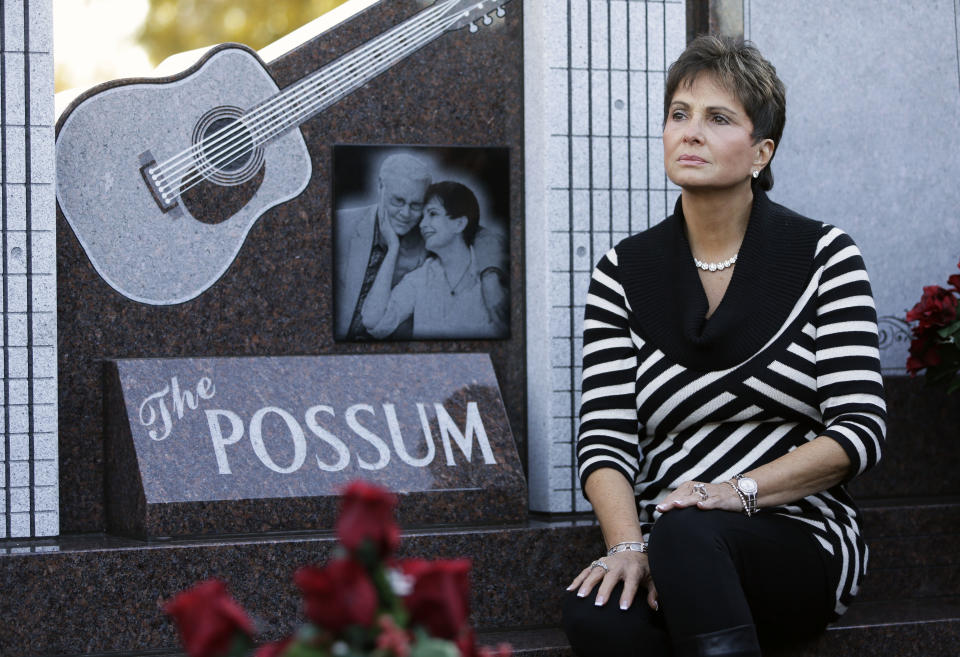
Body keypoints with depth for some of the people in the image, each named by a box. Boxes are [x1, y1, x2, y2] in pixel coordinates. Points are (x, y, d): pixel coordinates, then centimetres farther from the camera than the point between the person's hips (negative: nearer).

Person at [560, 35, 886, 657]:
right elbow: (605, 437, 1)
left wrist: (739, 491, -17)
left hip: (803, 544, -2)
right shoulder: (625, 272, 9)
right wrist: (628, 545, -18)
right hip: (670, 552, 2)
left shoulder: (824, 256, 3)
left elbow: (859, 430, -3)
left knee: (686, 531, -36)